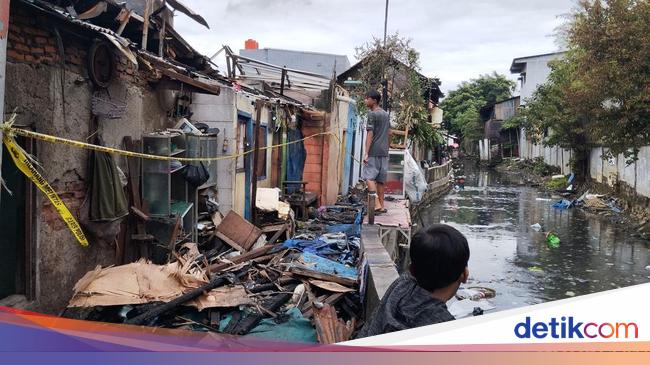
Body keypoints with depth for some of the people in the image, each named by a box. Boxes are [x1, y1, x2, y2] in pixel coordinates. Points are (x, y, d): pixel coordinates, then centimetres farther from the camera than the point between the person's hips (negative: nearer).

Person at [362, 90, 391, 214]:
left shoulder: (372, 114, -8)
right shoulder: (386, 114, 16)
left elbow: (370, 134, -14)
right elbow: (389, 133, 19)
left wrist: (366, 153, -16)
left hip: (374, 152, -8)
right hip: (384, 152, 8)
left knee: (369, 177, -10)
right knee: (380, 179, 11)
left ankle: (377, 204, -21)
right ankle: (381, 206, 13)